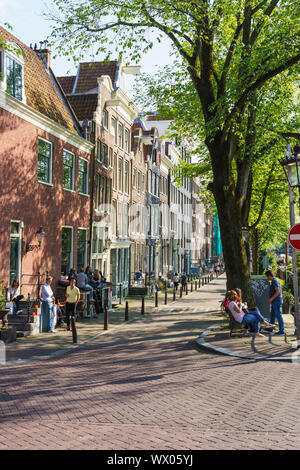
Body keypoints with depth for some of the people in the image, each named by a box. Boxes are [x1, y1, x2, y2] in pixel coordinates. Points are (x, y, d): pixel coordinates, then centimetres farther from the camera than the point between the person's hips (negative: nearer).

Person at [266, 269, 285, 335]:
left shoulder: (275, 281, -15)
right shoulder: (273, 281, 16)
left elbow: (278, 291, -22)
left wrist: (271, 299, -20)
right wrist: (271, 300, 20)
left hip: (277, 302, -11)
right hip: (274, 302, 11)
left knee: (278, 315, -7)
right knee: (272, 315, 16)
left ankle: (281, 330, -5)